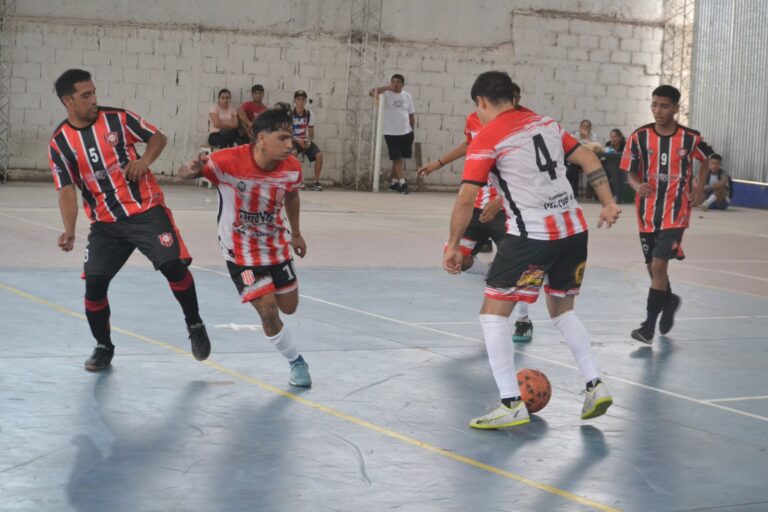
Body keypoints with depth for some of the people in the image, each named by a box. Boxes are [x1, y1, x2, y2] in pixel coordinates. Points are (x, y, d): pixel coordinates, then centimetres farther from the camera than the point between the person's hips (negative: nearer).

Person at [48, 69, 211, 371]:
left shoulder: (117, 119, -3)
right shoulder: (59, 143, -4)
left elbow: (158, 137, 8)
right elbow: (66, 190, -9)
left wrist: (145, 160, -12)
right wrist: (69, 231, -23)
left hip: (147, 210, -1)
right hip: (105, 223, 1)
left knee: (174, 265, -16)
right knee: (94, 282, -8)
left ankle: (195, 326, 8)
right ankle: (103, 347, 15)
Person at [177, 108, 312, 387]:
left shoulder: (292, 168, -15)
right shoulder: (228, 162, -30)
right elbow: (183, 174, -20)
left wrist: (296, 234, 19)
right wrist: (191, 170, -45)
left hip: (276, 245, 5)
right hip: (241, 251, -4)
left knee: (289, 307, 14)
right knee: (269, 312, -10)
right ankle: (297, 363, 13)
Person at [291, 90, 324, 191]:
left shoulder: (309, 114, -2)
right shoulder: (289, 114, -12)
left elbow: (311, 133, 4)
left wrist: (309, 141, -16)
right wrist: (298, 140, -25)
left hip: (306, 141, 4)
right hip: (294, 141, -4)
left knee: (319, 155, -18)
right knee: (293, 152, -36)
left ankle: (316, 182, -7)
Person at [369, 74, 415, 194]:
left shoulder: (407, 96, 5)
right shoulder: (387, 93, -6)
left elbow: (411, 115, 13)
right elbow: (372, 92, -24)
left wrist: (412, 130, 12)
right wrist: (387, 87, -33)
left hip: (405, 132, 4)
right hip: (391, 132, -4)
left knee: (400, 158, 11)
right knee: (397, 158, -7)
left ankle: (394, 182, 24)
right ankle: (402, 182, -11)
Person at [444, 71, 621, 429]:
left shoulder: (486, 139, -4)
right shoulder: (545, 123, 14)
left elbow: (466, 199, -8)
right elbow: (589, 160, 14)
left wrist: (453, 247, 1)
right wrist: (608, 204, 16)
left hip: (532, 236, -7)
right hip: (574, 229, 7)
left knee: (493, 313, 2)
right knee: (562, 308, 25)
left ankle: (511, 405, -6)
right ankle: (595, 386, 16)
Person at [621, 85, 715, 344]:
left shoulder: (690, 138, -6)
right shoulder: (640, 137, -5)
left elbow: (708, 158, 15)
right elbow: (631, 173, 1)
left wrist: (700, 188, 7)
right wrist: (638, 186, -21)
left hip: (675, 213, -3)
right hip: (648, 213, 3)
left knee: (659, 265, -14)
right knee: (653, 267, 14)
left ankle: (649, 326, -7)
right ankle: (669, 301, 45)